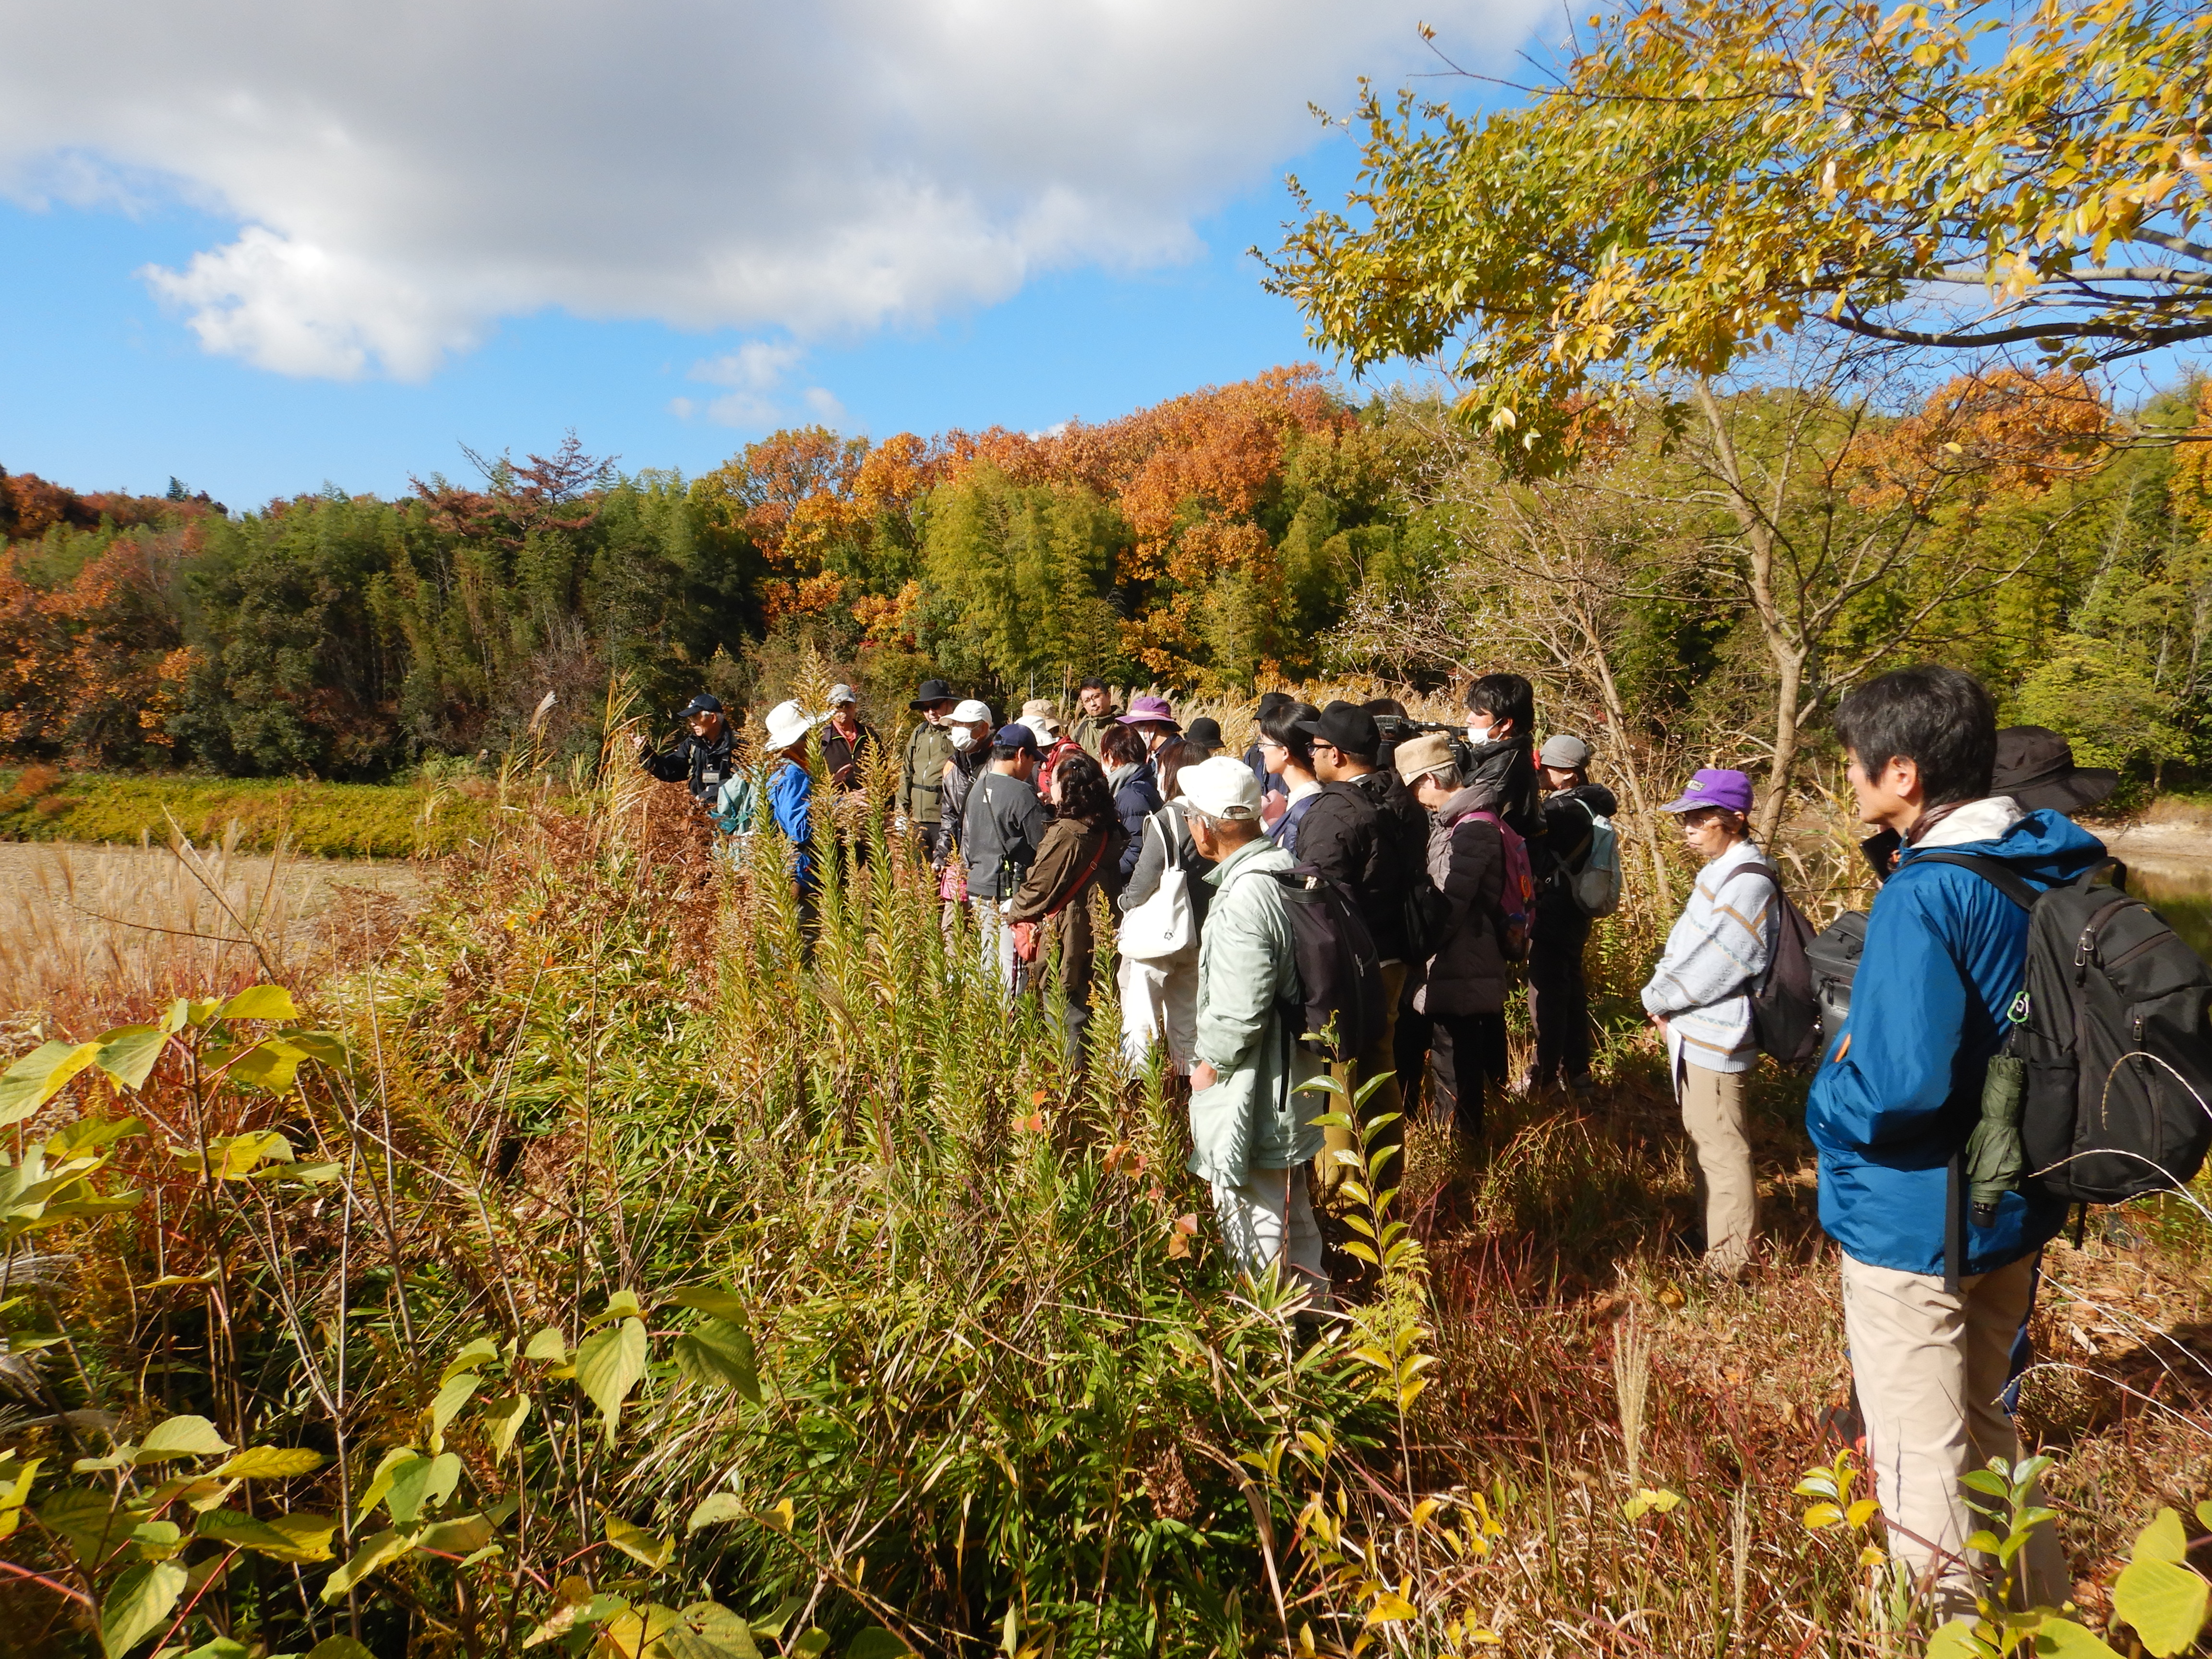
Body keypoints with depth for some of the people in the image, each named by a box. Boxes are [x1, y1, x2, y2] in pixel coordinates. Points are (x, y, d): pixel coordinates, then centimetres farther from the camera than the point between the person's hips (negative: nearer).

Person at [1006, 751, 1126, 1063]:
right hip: (1091, 930, 8)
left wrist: (1013, 912, 5)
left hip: (1060, 932, -8)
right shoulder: (1106, 831, 3)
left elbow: (1039, 886, -14)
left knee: (1063, 1008, 1)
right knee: (1083, 1000, 16)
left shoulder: (1065, 833, -19)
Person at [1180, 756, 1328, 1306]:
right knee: (1293, 1214, 26)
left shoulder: (1243, 900, -26)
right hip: (1292, 1073, 10)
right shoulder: (1286, 871, 4)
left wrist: (1207, 1064, -10)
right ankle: (1312, 1304, 42)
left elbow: (1240, 1015, -27)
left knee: (1254, 1220, 6)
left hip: (1251, 1094, -10)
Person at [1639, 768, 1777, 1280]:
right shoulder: (1719, 871, 12)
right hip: (1694, 1030, 10)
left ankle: (1731, 1259, 10)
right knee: (1704, 1135, 20)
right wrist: (1663, 997, 0)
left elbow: (1715, 965, -22)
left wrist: (1658, 998, -9)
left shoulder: (1749, 882, -20)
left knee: (1720, 1144, -1)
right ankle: (1713, 1234, 35)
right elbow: (1683, 944, 14)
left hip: (1715, 1038, -10)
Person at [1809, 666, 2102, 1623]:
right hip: (2012, 1209, 9)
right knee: (1982, 1426, 27)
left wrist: (1829, 1096, -14)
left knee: (1920, 1462, 9)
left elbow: (1901, 1083, -34)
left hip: (1915, 1219, -9)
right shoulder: (2049, 868, 1)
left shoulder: (1923, 897, -26)